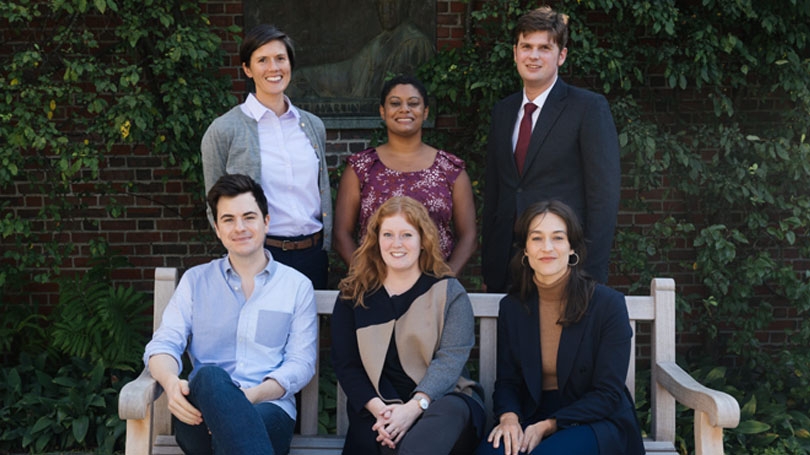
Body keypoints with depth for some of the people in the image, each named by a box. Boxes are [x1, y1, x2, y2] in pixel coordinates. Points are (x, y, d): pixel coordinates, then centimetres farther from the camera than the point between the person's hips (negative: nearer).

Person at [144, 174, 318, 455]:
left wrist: (253, 395, -15)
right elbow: (164, 343, 7)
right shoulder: (195, 281, 17)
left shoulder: (297, 286, 13)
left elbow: (301, 363, 4)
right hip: (200, 416, 3)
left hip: (268, 410, -2)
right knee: (210, 376, -36)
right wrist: (171, 382, -18)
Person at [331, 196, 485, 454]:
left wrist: (414, 407, -21)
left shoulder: (449, 292, 8)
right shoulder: (354, 296, 13)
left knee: (449, 412, -36)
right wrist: (380, 410, -13)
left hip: (442, 398, 1)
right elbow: (345, 365, 5)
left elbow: (451, 358, -5)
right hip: (378, 409, -1)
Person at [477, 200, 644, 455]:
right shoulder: (512, 307, 5)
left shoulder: (608, 304, -8)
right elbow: (507, 381, 8)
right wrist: (509, 417, -15)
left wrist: (548, 426, -17)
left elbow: (608, 394, -8)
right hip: (531, 417, 3)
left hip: (596, 422, -2)